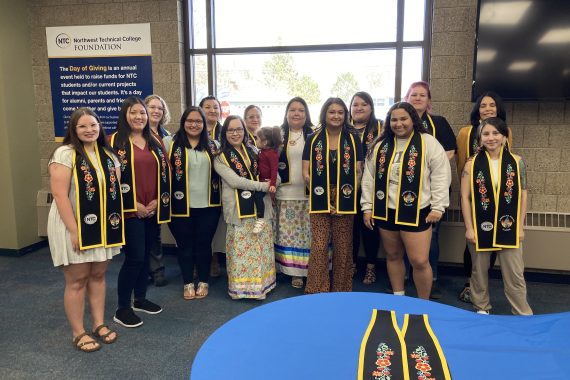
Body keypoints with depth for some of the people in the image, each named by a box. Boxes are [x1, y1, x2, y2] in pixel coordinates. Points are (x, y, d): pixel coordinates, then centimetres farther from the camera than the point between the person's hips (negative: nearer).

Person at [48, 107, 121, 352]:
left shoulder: (108, 155, 8)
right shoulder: (65, 154, -11)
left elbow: (116, 189, 11)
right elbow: (60, 194, -17)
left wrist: (115, 224, 5)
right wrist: (74, 230, -20)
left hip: (103, 226, 6)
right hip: (75, 227, -5)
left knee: (98, 275, 14)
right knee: (77, 280, 4)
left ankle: (99, 324, 28)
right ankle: (78, 333, 18)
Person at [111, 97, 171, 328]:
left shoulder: (155, 142, 11)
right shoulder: (116, 141, -5)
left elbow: (166, 173, 10)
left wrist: (158, 201, -2)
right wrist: (134, 204, -13)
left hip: (153, 210, 6)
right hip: (130, 210, -5)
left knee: (145, 255, 13)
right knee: (134, 258, -7)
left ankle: (140, 299, 29)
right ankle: (122, 309, 8)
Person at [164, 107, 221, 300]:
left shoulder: (212, 145, 7)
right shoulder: (170, 142, -3)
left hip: (208, 205, 2)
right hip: (182, 206, -2)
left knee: (204, 244, 11)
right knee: (185, 245, 11)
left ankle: (203, 282, 27)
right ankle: (188, 283, 26)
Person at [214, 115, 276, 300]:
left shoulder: (254, 150, 13)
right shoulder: (220, 158, -1)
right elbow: (234, 181, -14)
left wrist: (273, 183, -5)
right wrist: (263, 185, -15)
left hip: (261, 206, 4)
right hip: (238, 210, -4)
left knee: (261, 247, 10)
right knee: (241, 250, 1)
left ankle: (260, 284, 24)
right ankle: (240, 287, 15)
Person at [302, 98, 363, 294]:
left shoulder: (353, 140, 5)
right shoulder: (313, 139, 3)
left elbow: (358, 172, 2)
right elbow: (306, 173, 0)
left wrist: (349, 197, -10)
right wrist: (323, 197, -7)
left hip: (345, 202, 1)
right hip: (319, 202, 0)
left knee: (343, 248, 8)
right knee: (319, 247, -1)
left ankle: (341, 290, 23)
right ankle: (317, 290, 12)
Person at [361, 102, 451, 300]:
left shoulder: (428, 143, -5)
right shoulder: (380, 145, 6)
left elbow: (441, 176, -7)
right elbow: (369, 177, 8)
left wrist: (437, 207, -9)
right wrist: (367, 207, 5)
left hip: (416, 212, -4)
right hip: (386, 211, 4)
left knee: (419, 261, -4)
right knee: (393, 256, 16)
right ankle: (398, 298, 34)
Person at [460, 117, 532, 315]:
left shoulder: (517, 162, -1)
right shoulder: (472, 163, -5)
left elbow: (522, 196, 3)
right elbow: (465, 197, -5)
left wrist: (520, 227, 1)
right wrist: (469, 228, -8)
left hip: (508, 227, 1)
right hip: (480, 227, 0)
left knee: (515, 274, 6)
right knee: (479, 271, 14)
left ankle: (524, 315, 22)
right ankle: (481, 309, 32)